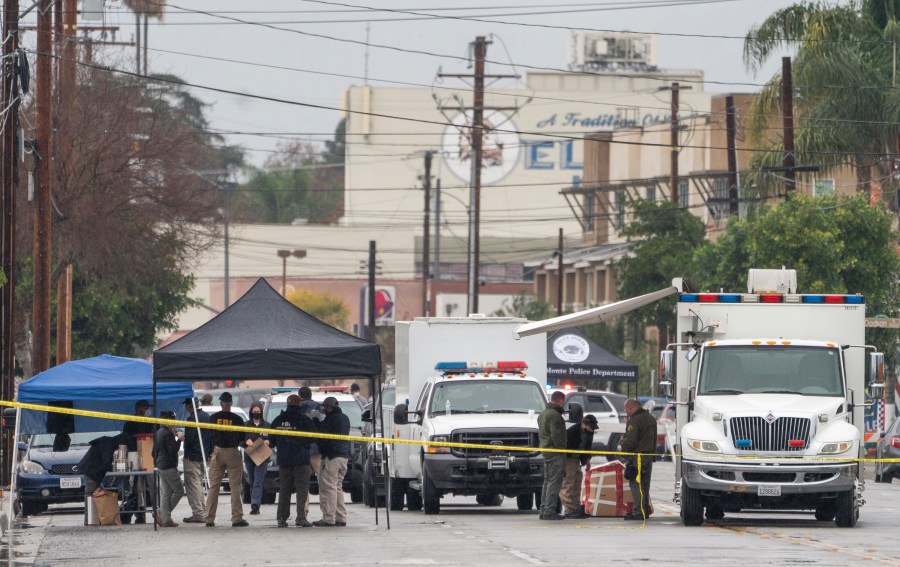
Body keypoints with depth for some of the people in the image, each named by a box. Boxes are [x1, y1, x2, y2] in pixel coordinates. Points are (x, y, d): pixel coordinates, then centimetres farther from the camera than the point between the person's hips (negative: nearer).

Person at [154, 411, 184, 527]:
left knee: (165, 493, 8)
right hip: (169, 467, -10)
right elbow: (173, 450, -20)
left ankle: (166, 520, 6)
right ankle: (162, 514, -6)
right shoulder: (168, 433, -15)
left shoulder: (158, 433, 14)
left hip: (161, 466, 10)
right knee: (179, 491, -1)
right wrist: (179, 439, -7)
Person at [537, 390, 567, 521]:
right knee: (554, 482, -9)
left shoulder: (542, 415, 18)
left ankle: (543, 510, 17)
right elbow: (557, 436, -20)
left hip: (545, 451, 10)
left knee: (547, 482, 15)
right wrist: (562, 450, -15)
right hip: (556, 454, -10)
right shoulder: (555, 415, -15)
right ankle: (550, 511, -12)